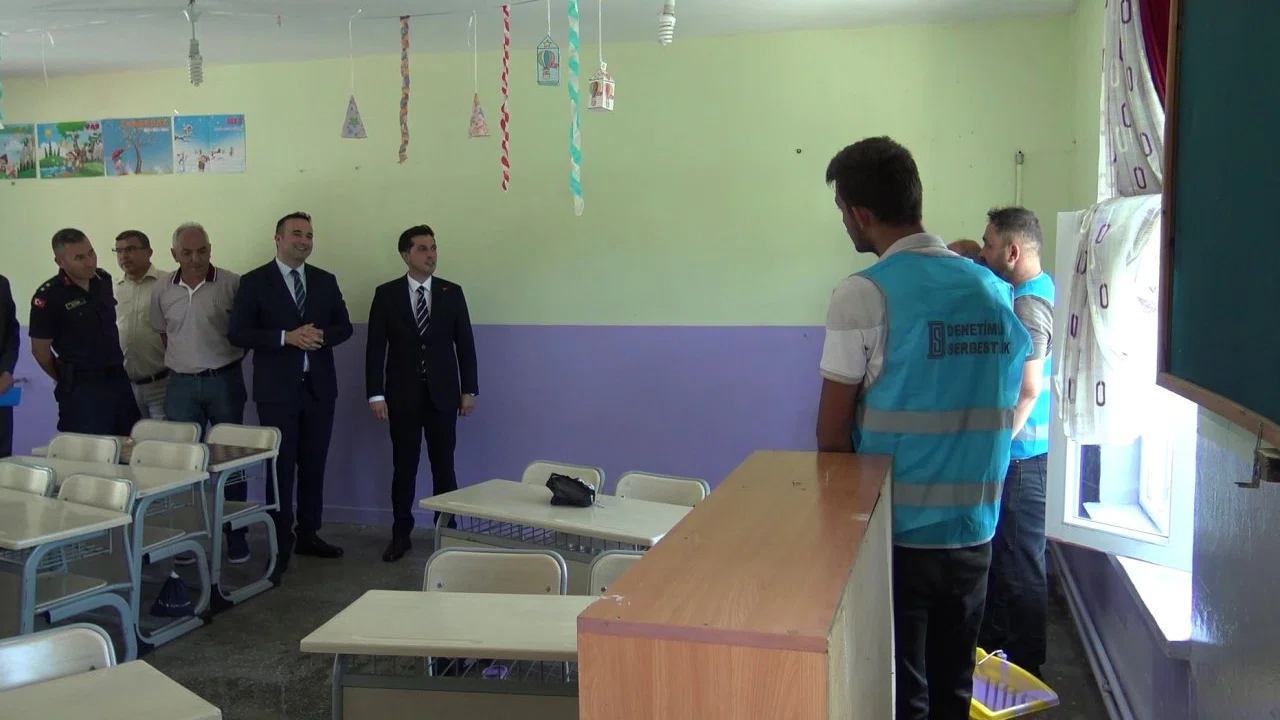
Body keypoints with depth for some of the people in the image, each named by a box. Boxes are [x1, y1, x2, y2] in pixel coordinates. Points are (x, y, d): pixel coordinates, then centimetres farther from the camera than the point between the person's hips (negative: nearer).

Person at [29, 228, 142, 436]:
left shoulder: (104, 279, 4)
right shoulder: (48, 296, -13)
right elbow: (40, 350, -6)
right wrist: (68, 380, 6)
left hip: (119, 379, 6)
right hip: (82, 389, -6)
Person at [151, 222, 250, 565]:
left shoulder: (232, 284, -7)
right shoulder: (163, 289, 4)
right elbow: (162, 332, 18)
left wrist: (230, 359, -1)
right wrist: (182, 360, 11)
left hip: (224, 381, -3)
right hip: (181, 385, 3)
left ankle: (235, 536, 13)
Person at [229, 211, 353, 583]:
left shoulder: (325, 281, 9)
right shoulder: (255, 282, -2)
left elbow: (344, 327, 10)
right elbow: (237, 333, -8)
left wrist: (321, 336, -12)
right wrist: (286, 337, -19)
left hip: (319, 387, 4)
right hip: (278, 389, -4)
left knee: (313, 466, 11)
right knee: (281, 467, -1)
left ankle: (307, 535, 25)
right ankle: (281, 545, 8)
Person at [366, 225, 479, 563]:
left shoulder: (452, 292, 4)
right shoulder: (386, 294, 1)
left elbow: (465, 343, 4)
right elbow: (375, 347, -1)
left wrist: (469, 390, 0)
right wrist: (375, 394, -7)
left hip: (442, 394, 1)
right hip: (402, 395, 0)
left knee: (443, 466, 4)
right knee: (403, 467, 6)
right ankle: (401, 534, 18)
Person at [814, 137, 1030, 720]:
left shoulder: (864, 295, -14)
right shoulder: (995, 290, 3)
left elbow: (832, 434, -10)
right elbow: (1005, 411, 10)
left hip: (897, 531, -5)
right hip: (973, 531, 5)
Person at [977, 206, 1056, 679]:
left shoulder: (1028, 305, -21)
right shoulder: (1040, 289, 10)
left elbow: (1028, 388, -25)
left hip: (1019, 453, -10)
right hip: (1019, 449, 10)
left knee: (1018, 562, 2)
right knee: (1001, 552, 21)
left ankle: (1025, 663, 15)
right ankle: (995, 640, 35)